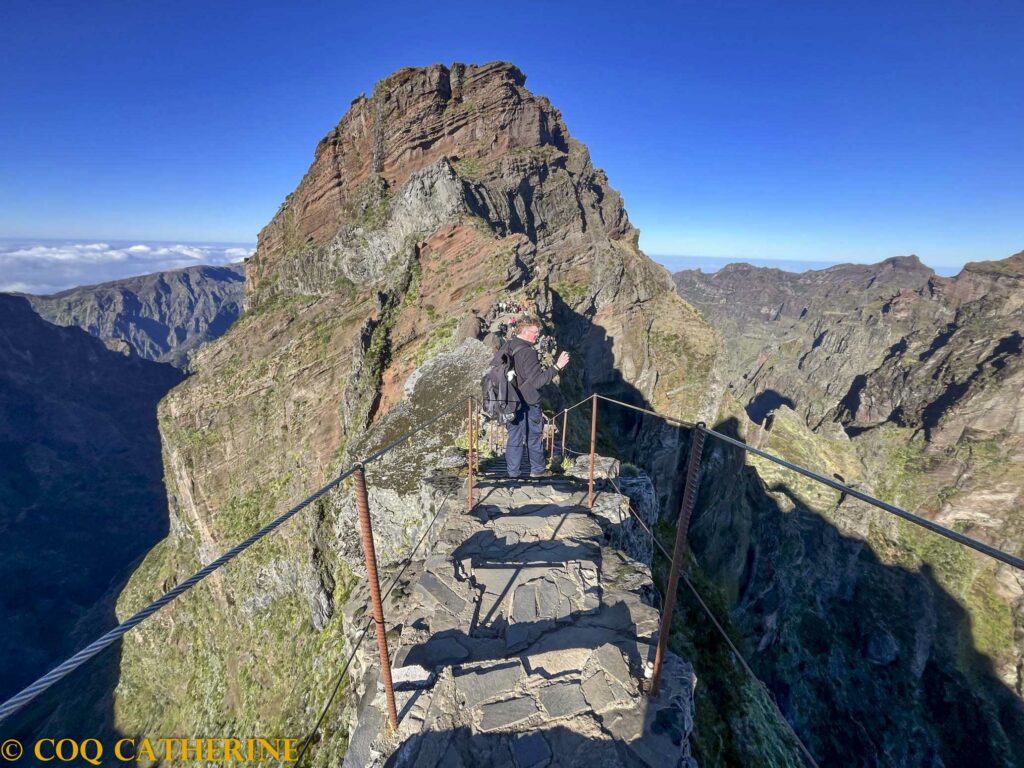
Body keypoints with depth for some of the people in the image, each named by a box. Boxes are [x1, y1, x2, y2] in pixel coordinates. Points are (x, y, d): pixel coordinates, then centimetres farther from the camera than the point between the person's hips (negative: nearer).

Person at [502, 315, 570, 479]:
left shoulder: (506, 347, 4)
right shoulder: (528, 352, -22)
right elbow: (537, 381, -24)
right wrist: (557, 367, -21)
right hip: (528, 403, -7)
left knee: (514, 438, 14)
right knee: (534, 437, 12)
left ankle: (512, 473, 21)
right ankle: (537, 470, 28)